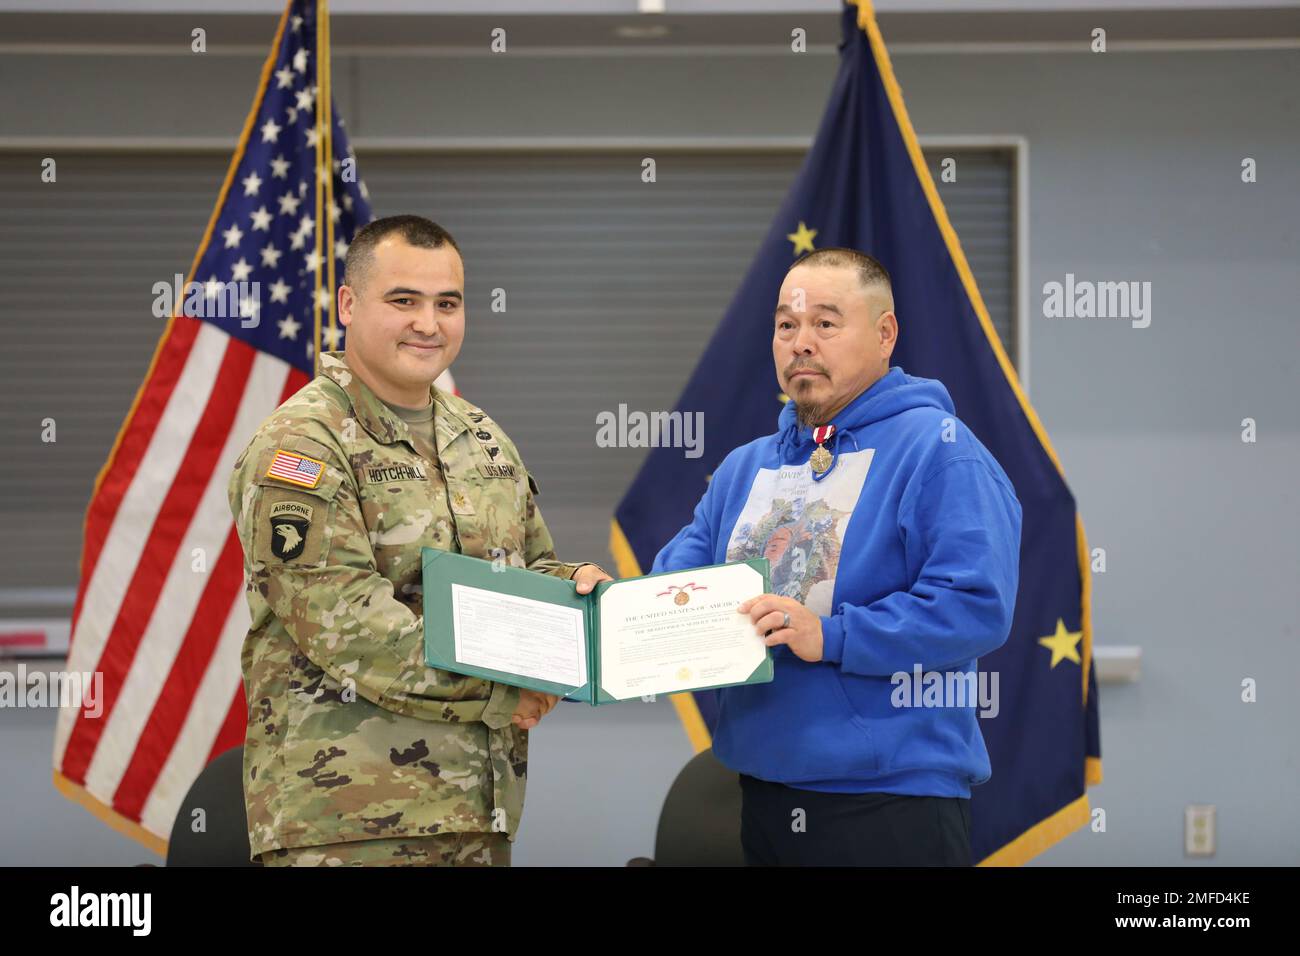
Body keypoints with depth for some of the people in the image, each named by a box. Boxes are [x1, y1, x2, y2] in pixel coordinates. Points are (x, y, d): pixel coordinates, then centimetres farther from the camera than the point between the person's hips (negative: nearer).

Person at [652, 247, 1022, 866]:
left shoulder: (935, 449, -8)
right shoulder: (746, 468, 16)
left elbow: (977, 605, -19)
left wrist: (830, 637, -24)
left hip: (896, 797, -7)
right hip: (763, 791, 7)